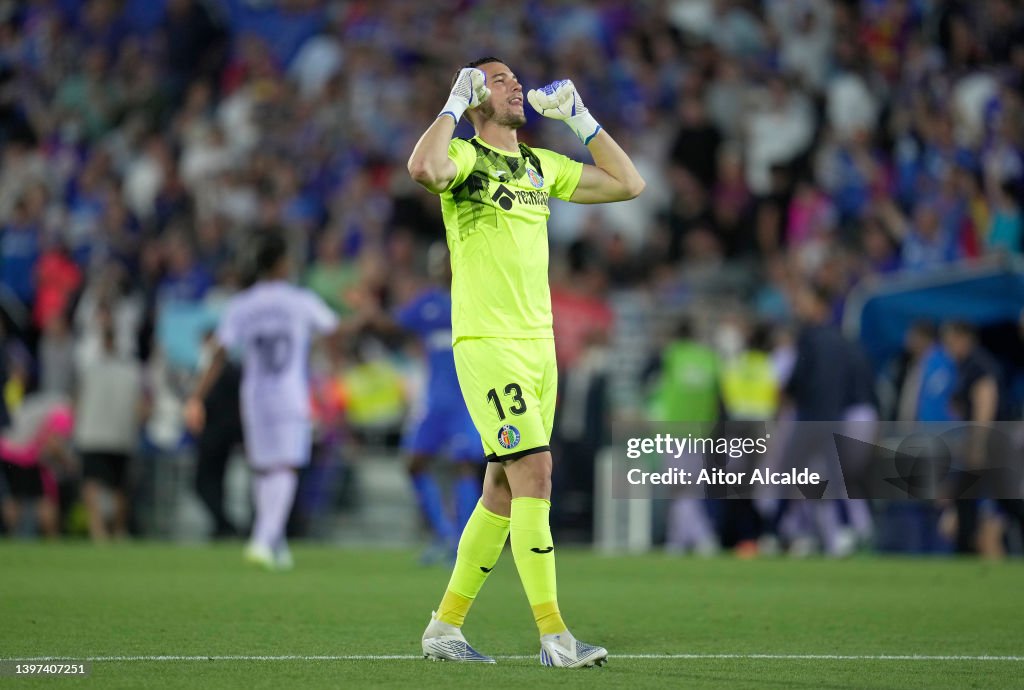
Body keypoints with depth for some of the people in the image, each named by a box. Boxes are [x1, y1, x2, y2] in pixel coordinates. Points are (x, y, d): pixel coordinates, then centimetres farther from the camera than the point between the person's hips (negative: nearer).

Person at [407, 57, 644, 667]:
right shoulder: (465, 157, -5)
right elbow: (424, 167, -29)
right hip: (486, 343, -8)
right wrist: (454, 107, -15)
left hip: (540, 343, 8)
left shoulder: (541, 166, 17)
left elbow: (628, 183, 21)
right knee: (534, 469, -16)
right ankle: (554, 636, -17)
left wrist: (579, 118, 17)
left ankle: (445, 627, 17)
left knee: (505, 489, 8)